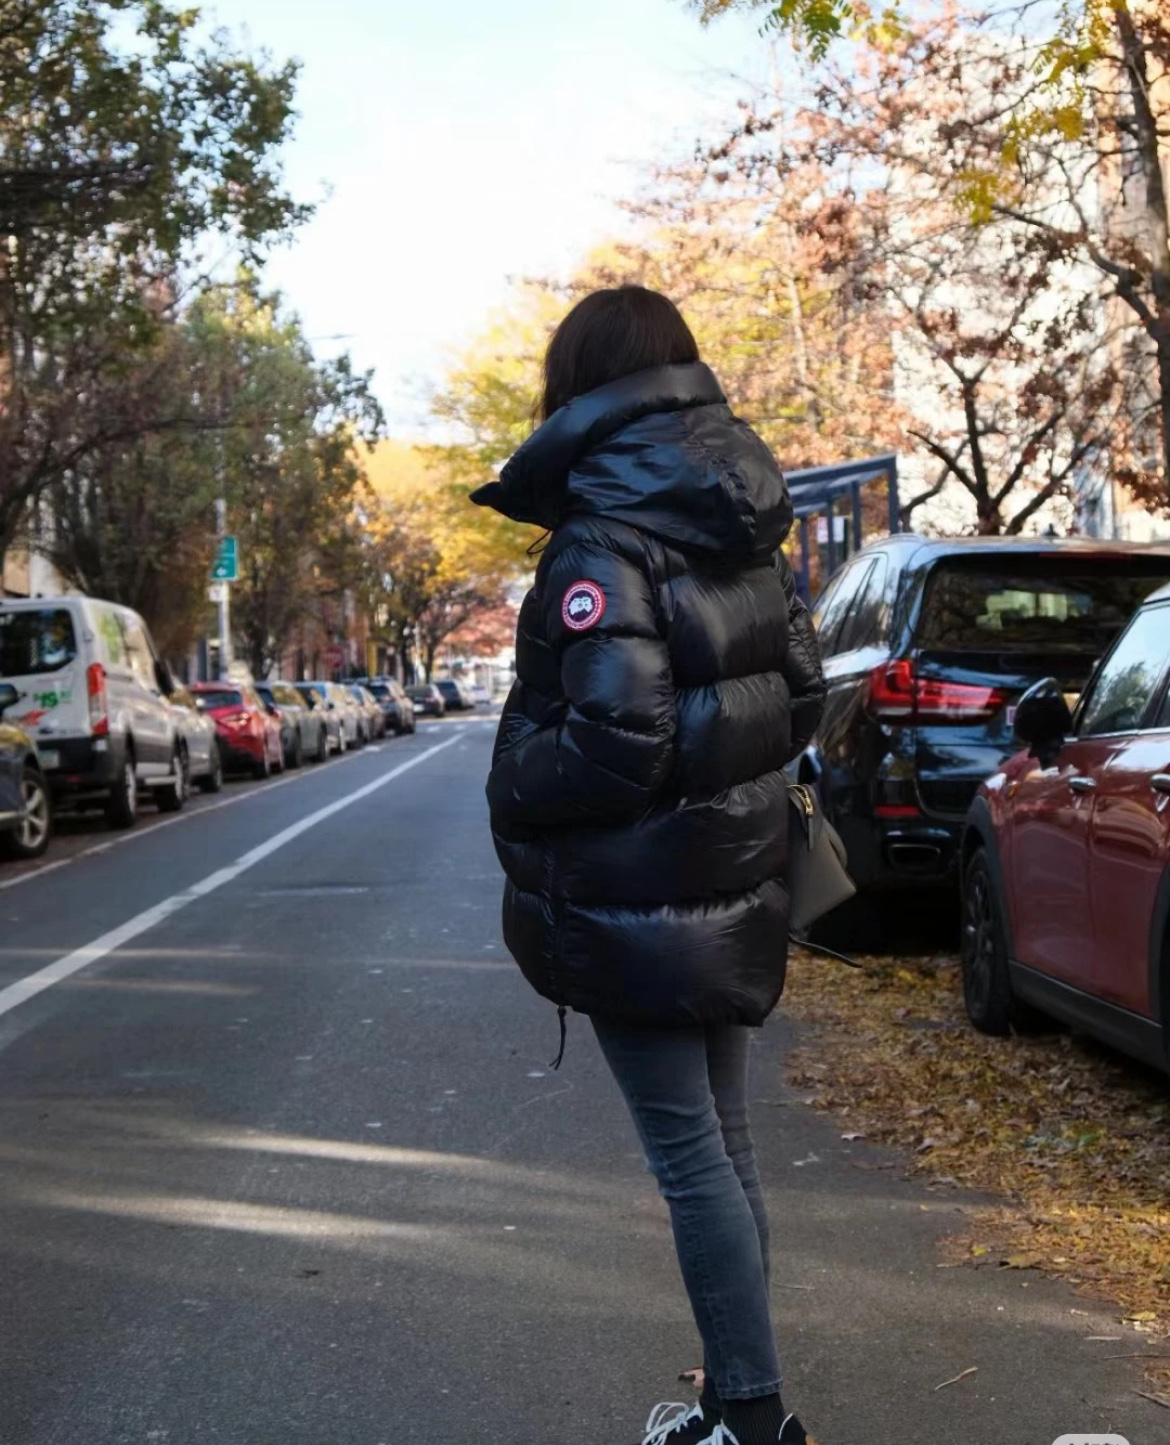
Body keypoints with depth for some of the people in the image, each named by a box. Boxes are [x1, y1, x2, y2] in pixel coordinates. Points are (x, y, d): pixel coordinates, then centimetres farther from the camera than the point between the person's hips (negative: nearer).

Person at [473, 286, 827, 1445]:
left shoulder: (602, 542, -18)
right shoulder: (741, 535, 7)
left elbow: (613, 740, -24)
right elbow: (799, 698, 12)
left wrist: (514, 791, -8)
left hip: (639, 902, -8)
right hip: (734, 885, 8)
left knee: (688, 1154, 1)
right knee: (721, 1142, 16)